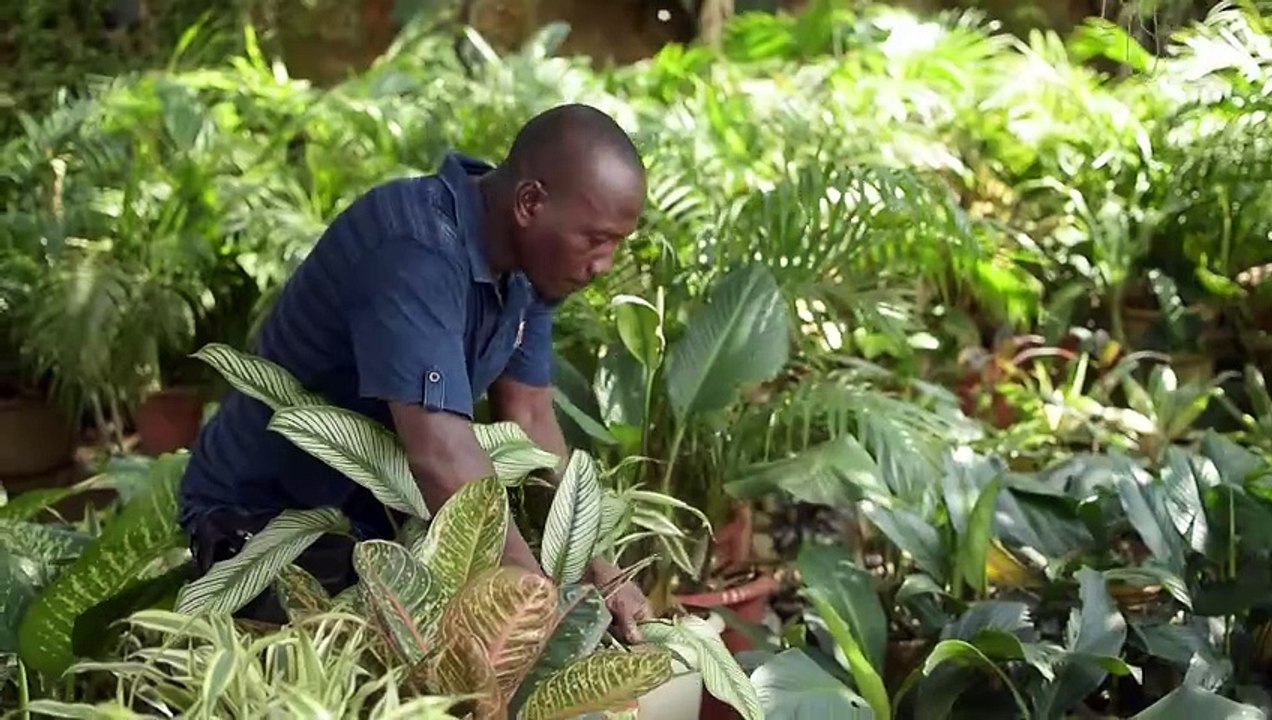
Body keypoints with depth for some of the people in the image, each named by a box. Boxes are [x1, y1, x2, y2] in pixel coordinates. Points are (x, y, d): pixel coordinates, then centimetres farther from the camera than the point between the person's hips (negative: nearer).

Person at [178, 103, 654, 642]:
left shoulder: (527, 260, -4)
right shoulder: (415, 252, -33)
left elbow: (530, 420, -3)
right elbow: (442, 459, -41)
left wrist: (593, 567, -14)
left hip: (383, 506, 8)